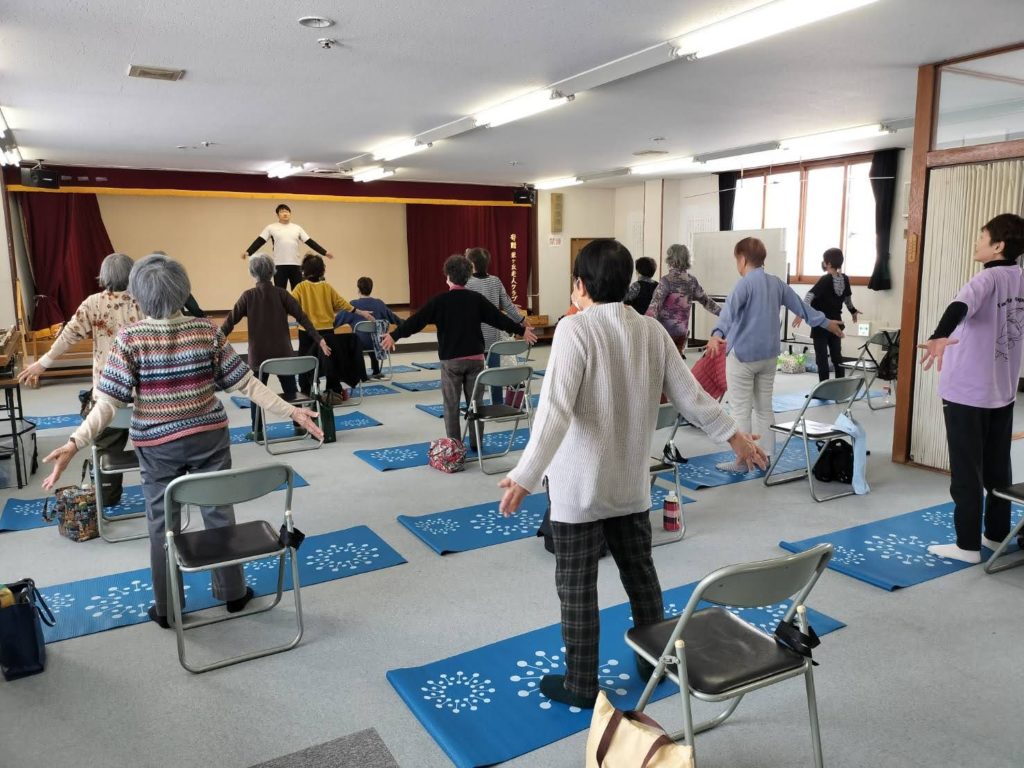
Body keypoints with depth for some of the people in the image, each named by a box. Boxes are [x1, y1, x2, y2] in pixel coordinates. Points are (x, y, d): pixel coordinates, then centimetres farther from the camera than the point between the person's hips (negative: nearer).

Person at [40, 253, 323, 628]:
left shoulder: (129, 338, -12)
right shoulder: (207, 330, -9)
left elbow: (110, 400, -17)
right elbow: (245, 383, -9)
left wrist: (75, 442, -19)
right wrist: (291, 411, -4)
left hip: (157, 445, -1)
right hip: (209, 437, 1)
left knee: (163, 524, 13)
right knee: (219, 514, 13)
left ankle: (166, 608, 26)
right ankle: (233, 593, 27)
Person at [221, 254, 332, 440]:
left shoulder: (248, 296, -5)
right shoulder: (281, 293, -3)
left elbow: (230, 321, -4)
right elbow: (301, 317, -8)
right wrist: (319, 339, -7)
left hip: (259, 353, -1)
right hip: (282, 352, 1)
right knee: (290, 391, 13)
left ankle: (257, 432, 14)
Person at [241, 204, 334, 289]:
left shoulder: (297, 228, 11)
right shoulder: (271, 228, 5)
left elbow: (310, 242, 10)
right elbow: (259, 241, -1)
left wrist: (325, 252, 4)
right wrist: (248, 252, -15)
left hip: (296, 265, 2)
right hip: (279, 265, -2)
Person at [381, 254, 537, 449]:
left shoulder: (440, 300, -7)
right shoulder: (476, 299, 0)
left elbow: (417, 320, -7)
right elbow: (499, 318, 4)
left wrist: (394, 336, 1)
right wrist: (522, 330, 16)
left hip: (450, 360, -2)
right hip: (475, 358, 2)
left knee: (451, 405, 5)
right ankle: (476, 442, 18)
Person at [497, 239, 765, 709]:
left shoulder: (575, 329, -16)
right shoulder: (652, 331, 1)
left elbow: (556, 409, -27)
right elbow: (691, 396, 4)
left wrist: (526, 475, -30)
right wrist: (734, 437, 17)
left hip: (580, 484, -6)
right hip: (631, 481, 6)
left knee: (576, 584, 8)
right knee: (639, 570, 20)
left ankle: (580, 683, 21)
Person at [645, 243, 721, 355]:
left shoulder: (667, 280, -11)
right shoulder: (692, 281, 6)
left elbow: (655, 304, -21)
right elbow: (705, 300, 15)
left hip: (665, 329, -6)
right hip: (682, 330, 6)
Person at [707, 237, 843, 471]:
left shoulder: (746, 283, -13)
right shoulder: (776, 283, 8)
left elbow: (730, 309, -31)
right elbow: (800, 305, 19)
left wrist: (717, 334, -47)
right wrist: (825, 322, 34)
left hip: (743, 355, -7)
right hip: (769, 355, 7)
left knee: (741, 410, 0)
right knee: (764, 408, 15)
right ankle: (765, 457, 21)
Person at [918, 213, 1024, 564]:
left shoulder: (989, 278, -16)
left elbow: (960, 306, -37)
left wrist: (940, 337, -53)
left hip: (967, 391, -8)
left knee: (967, 471, 0)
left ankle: (968, 545, 6)